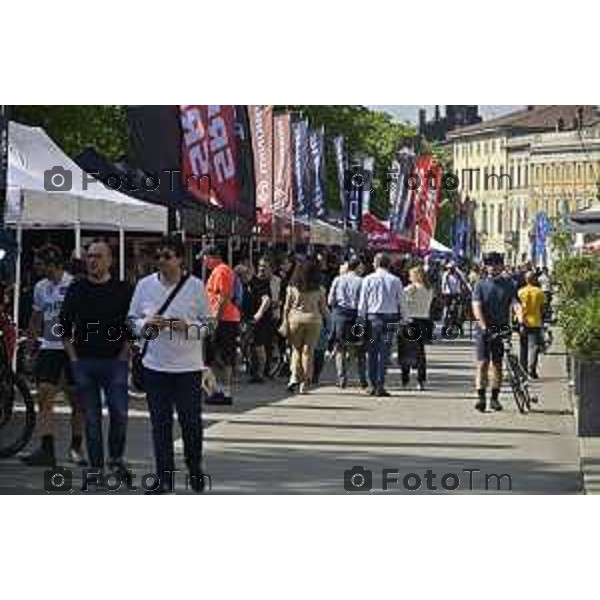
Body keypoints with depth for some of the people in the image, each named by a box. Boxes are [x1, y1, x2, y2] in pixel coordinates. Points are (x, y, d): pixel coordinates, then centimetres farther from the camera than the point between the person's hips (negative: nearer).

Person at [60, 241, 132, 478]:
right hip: (83, 362, 2)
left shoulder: (123, 290, 3)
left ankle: (116, 458, 14)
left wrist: (124, 354, -2)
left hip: (114, 361, -1)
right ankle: (96, 466, 11)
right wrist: (72, 356, 4)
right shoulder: (76, 290, 8)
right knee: (91, 418, 4)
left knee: (119, 413, -8)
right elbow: (65, 325, 12)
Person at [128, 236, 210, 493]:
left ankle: (195, 468, 27)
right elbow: (132, 320, 10)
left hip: (188, 366, -2)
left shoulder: (196, 286, -2)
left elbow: (208, 325, 1)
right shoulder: (145, 285, 4)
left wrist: (187, 327, -17)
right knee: (160, 424, 5)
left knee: (191, 422, 4)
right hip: (155, 364, 2)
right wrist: (146, 324, -11)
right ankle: (165, 477, 14)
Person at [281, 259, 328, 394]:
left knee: (296, 349, 13)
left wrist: (285, 323, 4)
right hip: (314, 320, 0)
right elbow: (323, 309, 4)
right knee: (308, 351, 4)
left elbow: (286, 307, 0)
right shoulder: (319, 289, 1)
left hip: (295, 319, 0)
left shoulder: (292, 287, 0)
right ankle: (305, 384, 5)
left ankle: (295, 377, -5)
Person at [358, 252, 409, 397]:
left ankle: (373, 385, 11)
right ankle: (380, 386, -4)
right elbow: (402, 302, 5)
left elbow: (362, 302, 1)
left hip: (372, 317, 0)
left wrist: (362, 320, 5)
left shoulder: (368, 280, 1)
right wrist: (404, 318, 13)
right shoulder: (395, 280, 2)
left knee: (372, 352, 9)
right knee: (384, 352, 1)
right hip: (390, 318, 0)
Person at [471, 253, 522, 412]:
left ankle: (495, 398, 13)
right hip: (484, 329, -2)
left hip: (502, 329, 2)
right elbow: (476, 307, -9)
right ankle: (481, 397, -10)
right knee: (483, 363, -9)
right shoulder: (481, 285, 2)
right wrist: (484, 327, -24)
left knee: (497, 364, 6)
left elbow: (515, 304, -5)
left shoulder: (508, 285, 7)